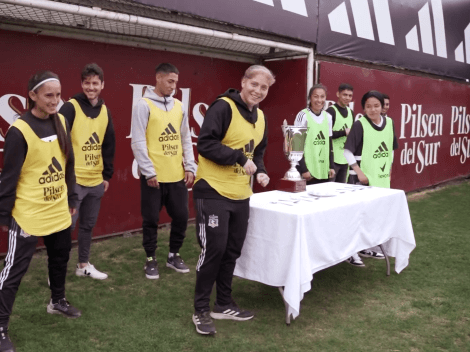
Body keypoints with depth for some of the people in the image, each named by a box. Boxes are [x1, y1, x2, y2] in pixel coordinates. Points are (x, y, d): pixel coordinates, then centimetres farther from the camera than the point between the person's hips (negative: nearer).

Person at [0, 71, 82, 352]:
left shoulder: (61, 122, 2)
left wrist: (72, 199, 15)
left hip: (59, 212, 7)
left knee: (61, 258, 21)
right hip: (28, 216, -7)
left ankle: (58, 301, 45)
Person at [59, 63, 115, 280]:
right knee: (67, 225, -2)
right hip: (73, 180, -6)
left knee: (88, 224, 15)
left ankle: (83, 265, 29)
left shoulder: (105, 111, 9)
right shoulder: (70, 108, -9)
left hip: (96, 180, 6)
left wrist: (107, 175, 13)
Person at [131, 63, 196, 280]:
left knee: (181, 216, 10)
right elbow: (138, 142, -10)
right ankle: (151, 260, 21)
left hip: (177, 175, 5)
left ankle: (173, 255, 29)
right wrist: (149, 171, -13)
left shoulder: (178, 106, 11)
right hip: (154, 176, -5)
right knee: (151, 220, 6)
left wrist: (190, 167, 6)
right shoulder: (144, 105, -6)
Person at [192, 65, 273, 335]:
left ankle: (224, 304, 29)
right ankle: (201, 310, 12)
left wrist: (260, 171, 4)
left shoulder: (261, 117, 13)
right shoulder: (223, 107, -13)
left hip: (241, 195, 8)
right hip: (213, 191, -8)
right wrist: (240, 159, -22)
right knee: (213, 249, -5)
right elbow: (206, 144, -20)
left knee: (233, 250, 14)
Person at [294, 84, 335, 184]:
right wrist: (303, 169, -13)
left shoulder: (328, 117, 10)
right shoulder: (303, 116, -8)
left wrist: (331, 166, 10)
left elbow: (329, 143, 15)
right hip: (308, 170, -5)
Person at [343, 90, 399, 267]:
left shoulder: (389, 123, 4)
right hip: (362, 178, -6)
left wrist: (389, 170, 15)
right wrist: (359, 172, -16)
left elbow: (391, 149, 16)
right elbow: (347, 151, -13)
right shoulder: (359, 124, -13)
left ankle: (365, 247, 30)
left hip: (381, 178, 6)